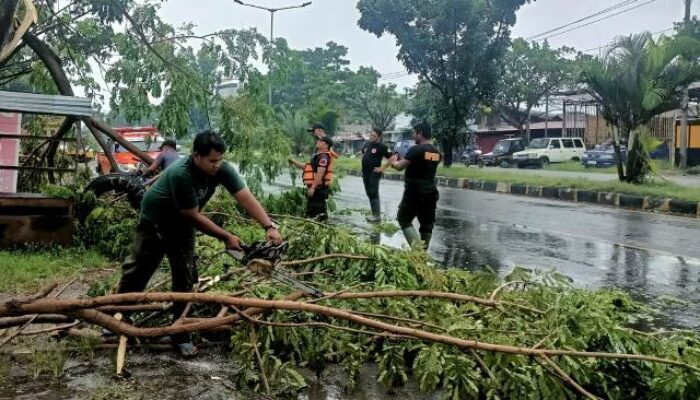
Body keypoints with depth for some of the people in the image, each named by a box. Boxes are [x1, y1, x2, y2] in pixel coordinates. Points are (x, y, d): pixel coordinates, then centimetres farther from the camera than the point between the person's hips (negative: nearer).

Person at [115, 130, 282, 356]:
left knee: (185, 278, -2)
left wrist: (269, 227, -43)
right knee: (138, 270, 10)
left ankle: (180, 335, 7)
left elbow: (246, 198, -30)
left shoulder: (222, 169, -23)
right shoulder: (181, 174, -39)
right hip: (155, 220, -4)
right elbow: (194, 216, -32)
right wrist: (226, 237, -28)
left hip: (182, 224, 4)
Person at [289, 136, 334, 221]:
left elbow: (320, 174, -24)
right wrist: (294, 162, 22)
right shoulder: (318, 156, 20)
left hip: (318, 188, -11)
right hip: (315, 188, 11)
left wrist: (313, 187, -26)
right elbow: (306, 167, 27)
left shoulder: (323, 157, -15)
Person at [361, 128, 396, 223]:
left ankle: (377, 216, 1)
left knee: (374, 195, -6)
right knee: (369, 194, 12)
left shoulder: (382, 147, -13)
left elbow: (392, 158, -17)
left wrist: (382, 168, -16)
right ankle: (374, 214, 20)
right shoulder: (367, 144, 10)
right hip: (365, 173, 8)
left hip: (374, 174, -8)